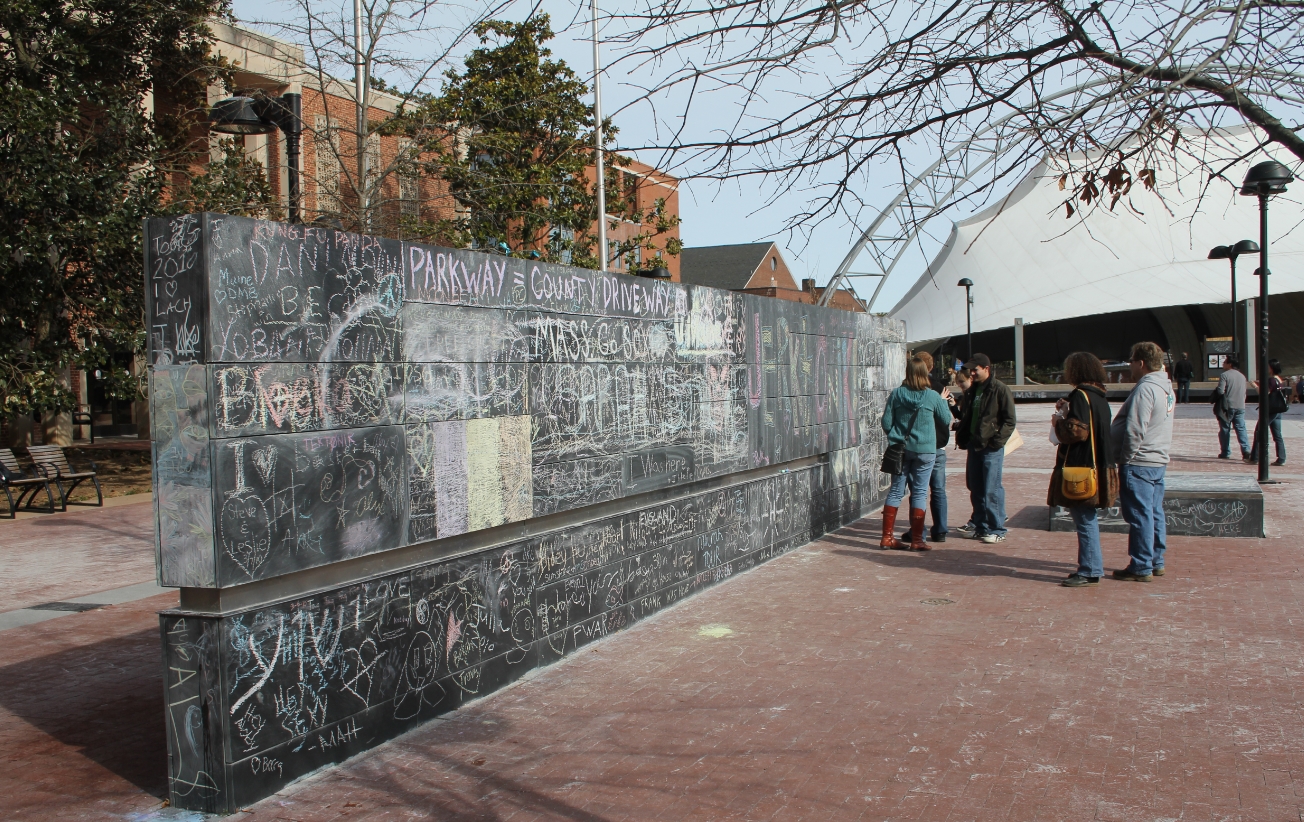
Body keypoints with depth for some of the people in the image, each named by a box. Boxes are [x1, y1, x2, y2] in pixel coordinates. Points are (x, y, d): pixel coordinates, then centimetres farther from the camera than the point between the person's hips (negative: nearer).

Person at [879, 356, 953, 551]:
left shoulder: (896, 394, -5)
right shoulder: (933, 396, -9)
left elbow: (886, 422, -1)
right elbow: (946, 420, 4)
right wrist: (943, 403, 21)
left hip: (899, 448, 2)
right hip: (925, 450, -2)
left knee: (895, 491, 10)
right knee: (919, 493, 4)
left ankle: (887, 537, 12)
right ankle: (917, 540, 5)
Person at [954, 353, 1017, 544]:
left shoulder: (1001, 390, -8)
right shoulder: (971, 391, 15)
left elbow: (1010, 420, -11)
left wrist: (997, 441, -17)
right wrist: (962, 438, 9)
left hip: (991, 447, -7)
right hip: (974, 446, 8)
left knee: (992, 490, -5)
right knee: (976, 490, 11)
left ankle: (997, 530, 3)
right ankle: (981, 528, 20)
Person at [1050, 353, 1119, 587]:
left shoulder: (1081, 396, -15)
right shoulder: (1098, 396, 13)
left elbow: (1076, 431, -22)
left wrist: (1059, 419, -5)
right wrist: (1067, 411, 9)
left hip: (1081, 469, -10)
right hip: (1098, 465, 10)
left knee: (1085, 521, -5)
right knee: (1087, 520, 16)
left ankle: (1090, 572, -1)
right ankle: (1091, 567, 23)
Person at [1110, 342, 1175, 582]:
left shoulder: (1145, 388, -18)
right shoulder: (1166, 387, 12)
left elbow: (1135, 430, -22)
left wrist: (1125, 459, -11)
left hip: (1139, 463, -10)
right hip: (1158, 461, 10)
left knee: (1140, 516, -4)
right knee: (1155, 513, 14)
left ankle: (1141, 568, 0)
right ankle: (1156, 562, 22)